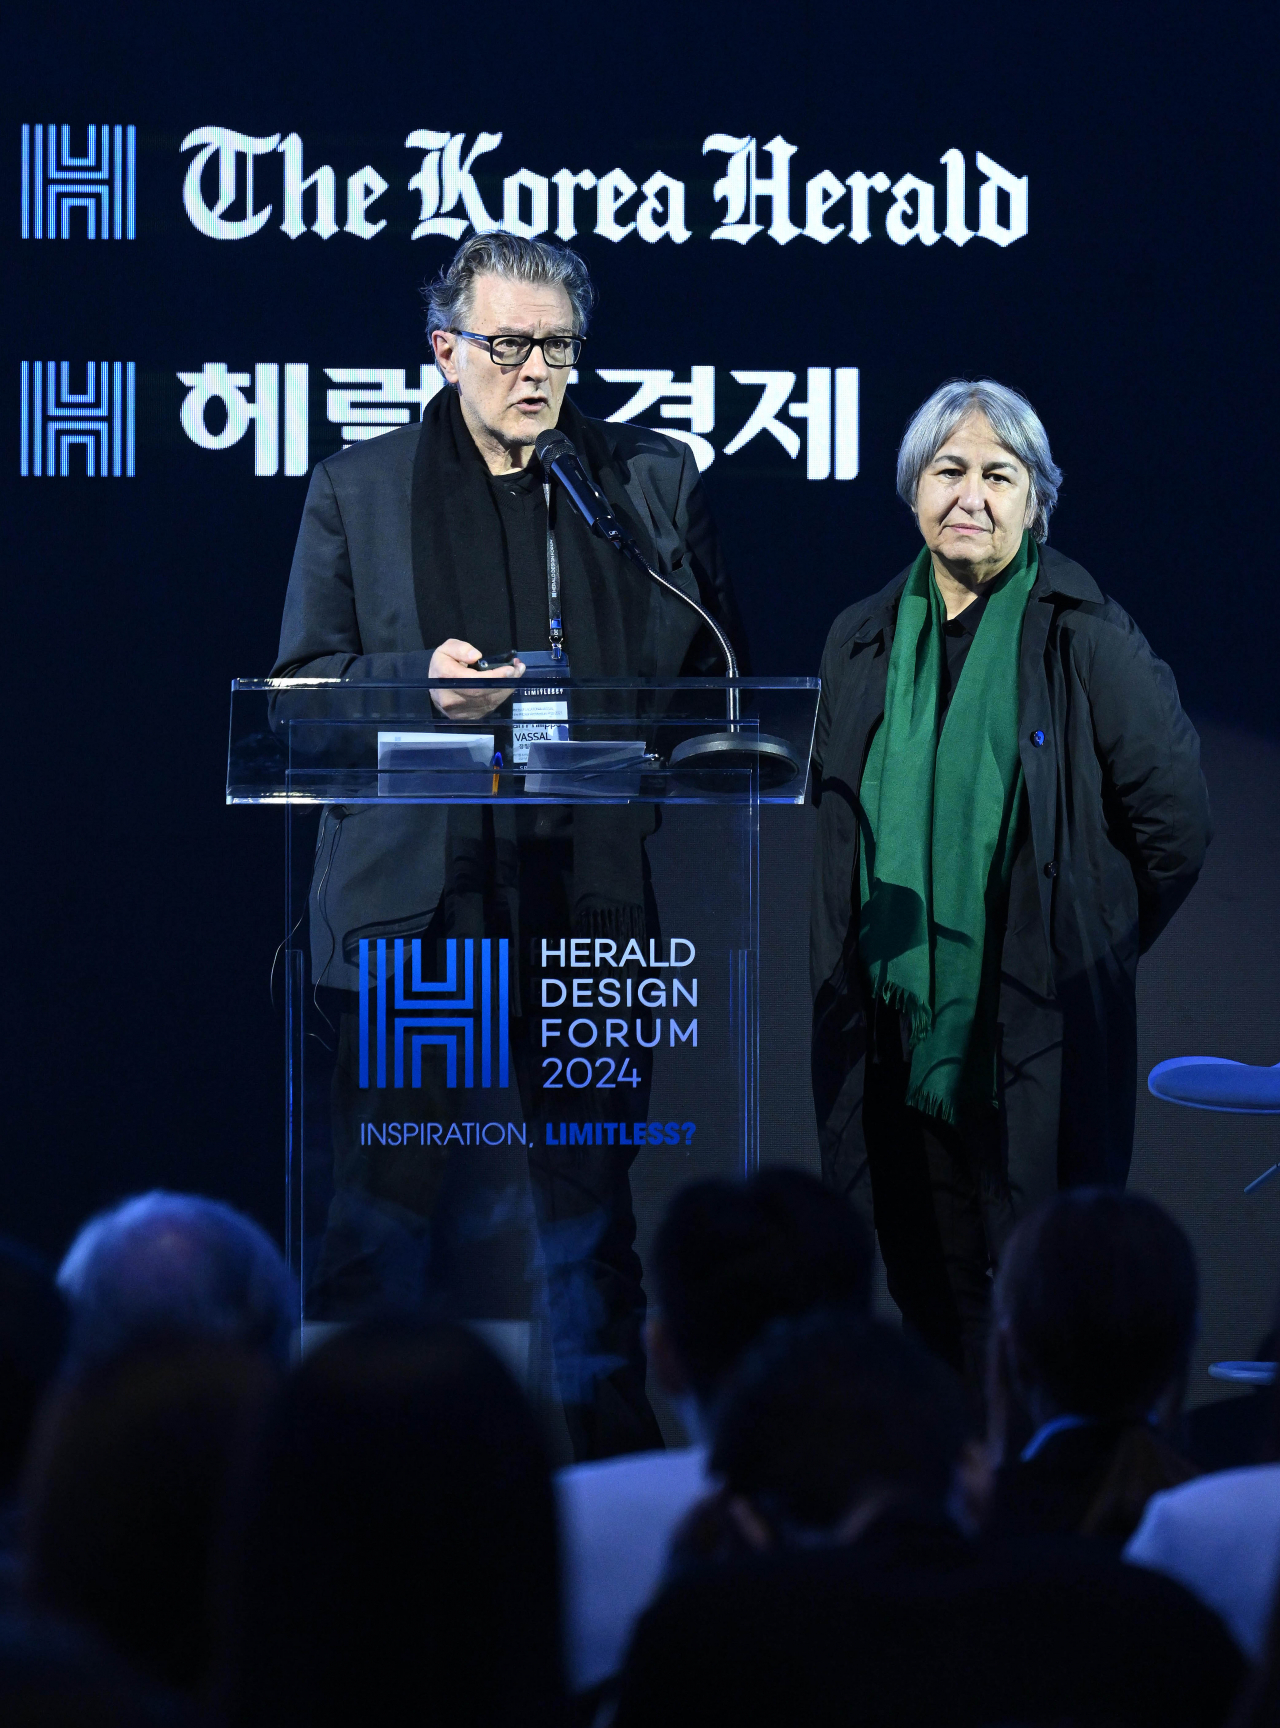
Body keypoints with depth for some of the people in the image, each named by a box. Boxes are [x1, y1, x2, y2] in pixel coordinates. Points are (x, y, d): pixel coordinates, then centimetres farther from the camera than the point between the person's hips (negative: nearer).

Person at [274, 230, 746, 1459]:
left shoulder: (654, 485, 12)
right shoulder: (356, 493, 9)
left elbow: (716, 682, 16)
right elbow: (300, 690, 7)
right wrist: (421, 684, -12)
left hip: (588, 916, 1)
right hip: (409, 922, -1)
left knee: (586, 1229, 4)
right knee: (380, 1229, -2)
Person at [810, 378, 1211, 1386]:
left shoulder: (1088, 641, -6)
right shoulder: (864, 645, 10)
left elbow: (1175, 821, -2)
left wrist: (1087, 952, 4)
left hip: (1044, 1041, -5)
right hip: (898, 1040, 5)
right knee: (930, 1300, 9)